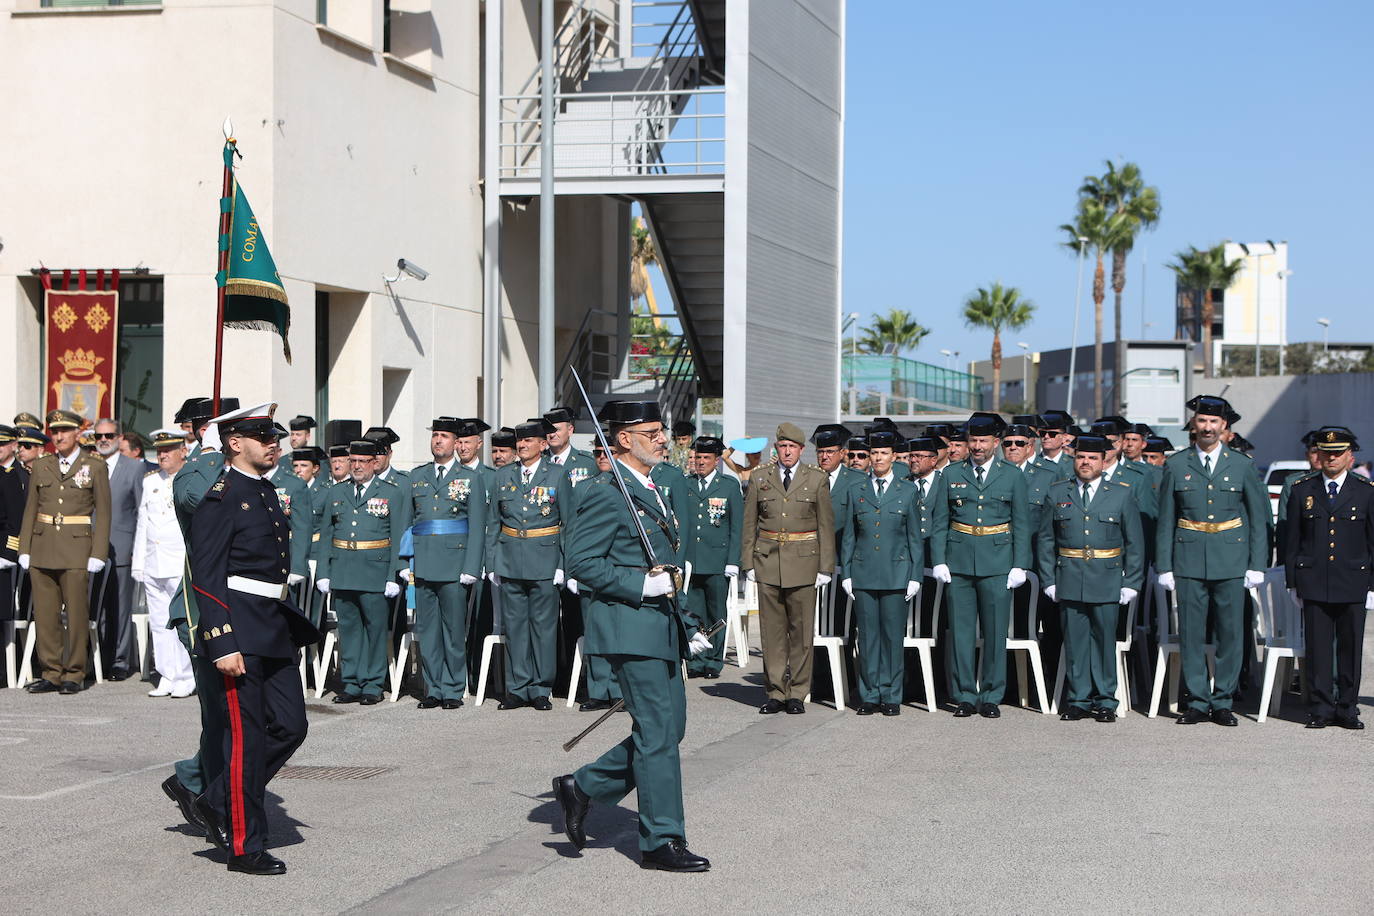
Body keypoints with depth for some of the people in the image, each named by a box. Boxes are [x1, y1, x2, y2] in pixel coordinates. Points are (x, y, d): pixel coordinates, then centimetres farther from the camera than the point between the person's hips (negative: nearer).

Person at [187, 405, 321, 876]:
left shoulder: (267, 493, 16)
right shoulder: (221, 500, -11)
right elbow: (207, 579, -15)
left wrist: (292, 628, 20)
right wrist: (223, 646, -21)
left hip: (275, 632, 9)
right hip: (239, 632, -9)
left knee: (289, 725, 7)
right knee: (247, 738, -3)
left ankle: (219, 802, 23)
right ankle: (244, 846, 6)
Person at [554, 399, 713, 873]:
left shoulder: (651, 490, 18)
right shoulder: (606, 494, -12)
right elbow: (581, 562, -17)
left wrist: (687, 626, 21)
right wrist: (642, 585, -20)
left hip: (662, 628, 9)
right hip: (631, 628, -9)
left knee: (669, 727, 11)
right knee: (658, 732, -5)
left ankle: (583, 788, 22)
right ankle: (662, 842, 3)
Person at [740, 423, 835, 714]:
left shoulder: (818, 479, 5)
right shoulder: (761, 480, 9)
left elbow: (826, 525, 4)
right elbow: (749, 525, 11)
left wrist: (825, 567, 0)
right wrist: (748, 563, 5)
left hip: (803, 561, -1)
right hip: (768, 560, 1)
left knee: (801, 629, 0)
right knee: (772, 629, 2)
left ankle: (797, 693, 8)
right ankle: (775, 692, 9)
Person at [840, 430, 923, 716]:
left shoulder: (908, 491, 6)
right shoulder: (856, 491, 10)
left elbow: (915, 537, 6)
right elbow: (848, 536, 11)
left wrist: (915, 576, 0)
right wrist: (846, 573, 4)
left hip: (896, 574, -1)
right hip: (863, 574, 1)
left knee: (893, 636, 0)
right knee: (867, 636, 2)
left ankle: (891, 697, 7)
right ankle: (869, 696, 9)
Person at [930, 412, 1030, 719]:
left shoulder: (1013, 477, 6)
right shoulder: (952, 474, 8)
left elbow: (1022, 524, 5)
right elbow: (939, 522, 8)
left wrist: (1019, 566, -3)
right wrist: (938, 561, -1)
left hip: (997, 565, -1)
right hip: (959, 563, 1)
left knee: (995, 632, 1)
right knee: (961, 632, 2)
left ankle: (991, 697, 9)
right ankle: (965, 696, 9)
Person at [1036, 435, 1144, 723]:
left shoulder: (1122, 495, 5)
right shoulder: (1057, 493, 8)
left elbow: (1135, 542, 5)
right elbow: (1045, 539, 10)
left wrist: (1131, 583, 0)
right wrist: (1048, 580, 4)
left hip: (1107, 583, -1)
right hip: (1069, 583, 1)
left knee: (1105, 641, 2)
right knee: (1075, 642, 3)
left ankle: (1105, 702, 11)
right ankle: (1078, 700, 11)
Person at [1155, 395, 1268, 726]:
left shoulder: (1243, 466, 6)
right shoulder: (1176, 466, 5)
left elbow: (1259, 518, 7)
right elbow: (1165, 520, 6)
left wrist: (1257, 565, 1)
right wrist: (1164, 567, 1)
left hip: (1231, 562, 0)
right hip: (1189, 561, 0)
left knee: (1230, 634, 1)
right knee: (1191, 635, 1)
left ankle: (1223, 702, 10)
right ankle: (1197, 702, 9)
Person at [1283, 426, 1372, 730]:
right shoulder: (1302, 491, 7)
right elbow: (1291, 541, 9)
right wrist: (1293, 582, 5)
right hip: (1313, 584, 0)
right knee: (1318, 647, 1)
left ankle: (1348, 708, 12)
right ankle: (1320, 708, 7)